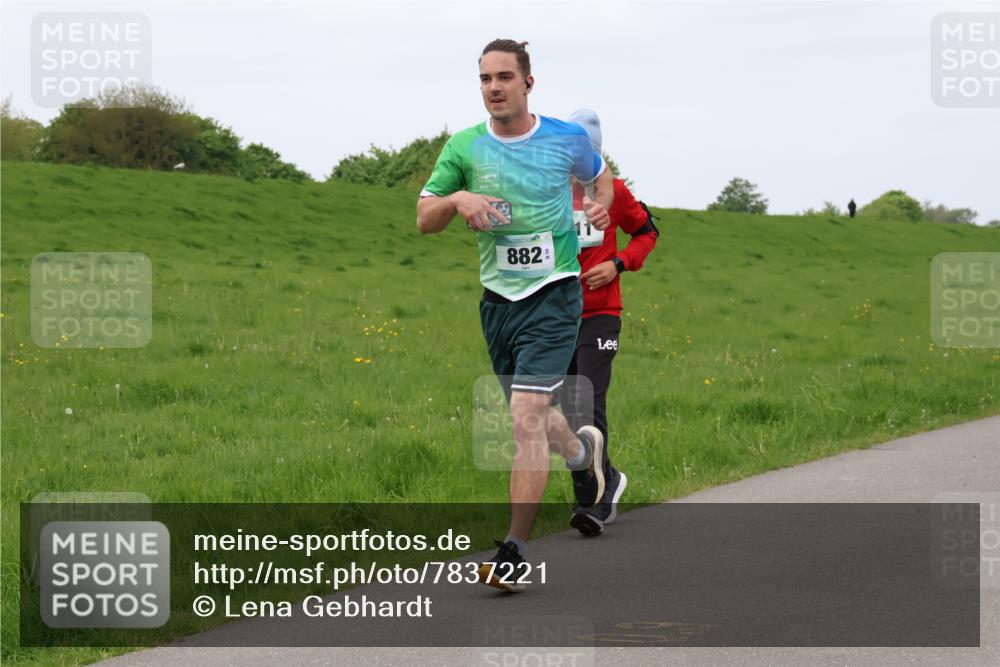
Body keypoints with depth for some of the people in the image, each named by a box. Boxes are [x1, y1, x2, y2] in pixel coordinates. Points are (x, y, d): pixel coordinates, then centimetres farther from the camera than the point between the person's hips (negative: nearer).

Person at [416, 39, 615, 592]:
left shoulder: (567, 139, -1)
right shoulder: (464, 147, 0)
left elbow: (599, 173, 22)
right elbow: (424, 219, 1)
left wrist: (601, 204, 6)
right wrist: (457, 199, -16)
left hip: (553, 294, -4)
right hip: (497, 298, 4)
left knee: (527, 416, -16)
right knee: (529, 418, 16)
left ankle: (514, 551, -14)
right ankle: (581, 449, 52)